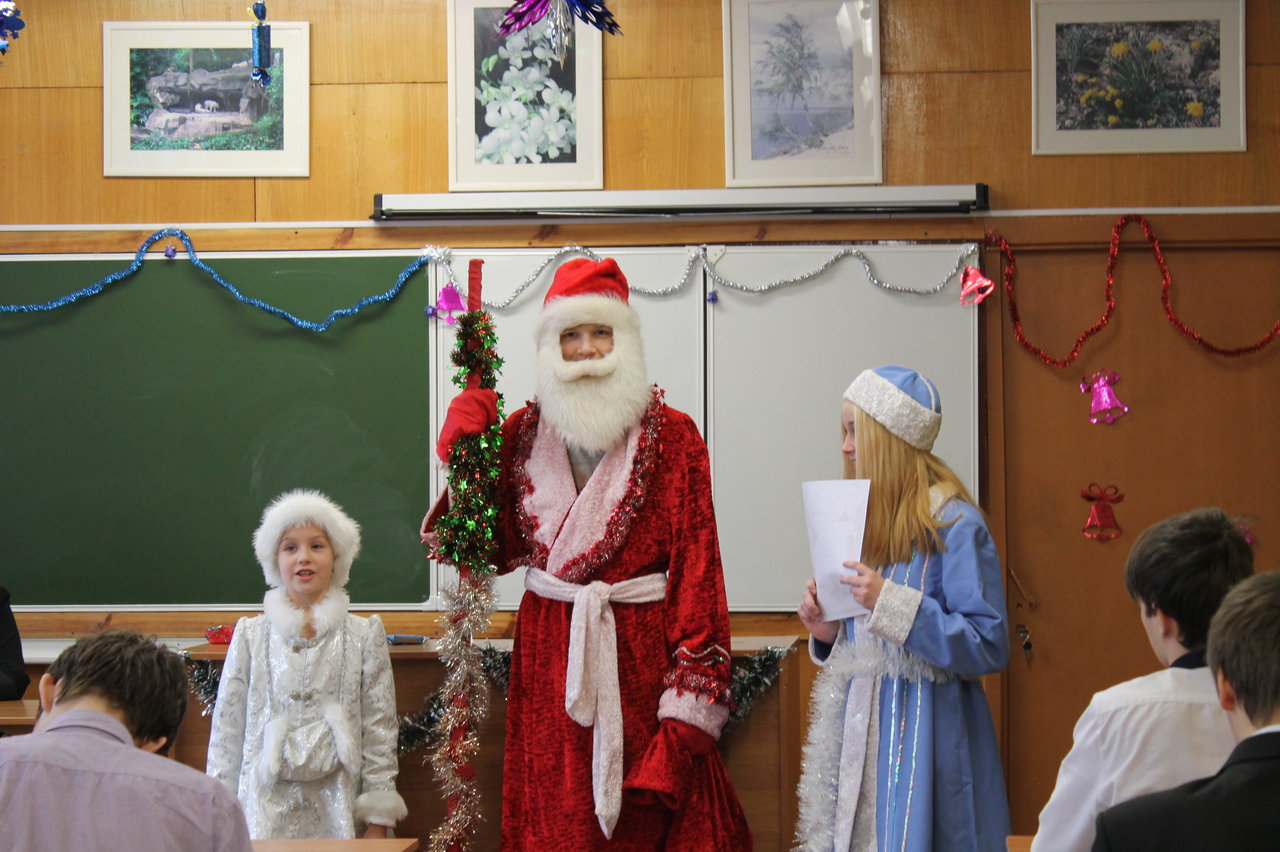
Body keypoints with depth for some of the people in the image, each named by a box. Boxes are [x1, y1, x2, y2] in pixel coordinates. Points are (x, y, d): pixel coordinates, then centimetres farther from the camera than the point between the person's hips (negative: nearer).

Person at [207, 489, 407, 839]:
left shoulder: (364, 636, 6)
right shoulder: (250, 636, 8)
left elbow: (380, 731, 4)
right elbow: (226, 731, 9)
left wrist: (378, 822, -1)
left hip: (338, 813, 0)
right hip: (267, 814, 0)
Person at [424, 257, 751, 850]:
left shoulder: (672, 437, -3)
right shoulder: (525, 433, 6)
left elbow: (696, 563, -7)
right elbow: (500, 551, 9)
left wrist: (689, 702, -14)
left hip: (638, 655, -3)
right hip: (549, 659, 3)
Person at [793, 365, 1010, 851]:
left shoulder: (954, 525, -10)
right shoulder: (866, 520, 14)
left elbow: (989, 647, -17)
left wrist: (891, 605, -22)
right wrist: (828, 632, 2)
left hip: (922, 735, -7)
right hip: (859, 726, 7)